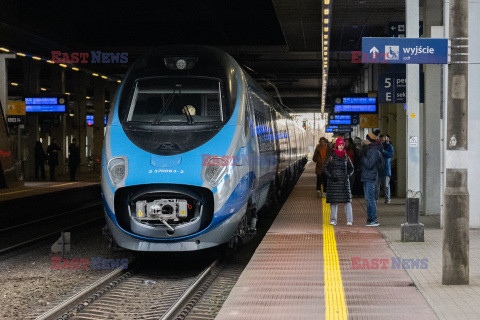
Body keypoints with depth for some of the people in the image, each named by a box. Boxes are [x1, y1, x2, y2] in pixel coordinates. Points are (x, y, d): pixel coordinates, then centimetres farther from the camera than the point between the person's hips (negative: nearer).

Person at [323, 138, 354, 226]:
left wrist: (348, 175, 0)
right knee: (333, 201, -1)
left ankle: (349, 220, -9)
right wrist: (330, 176, -8)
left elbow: (351, 168, 19)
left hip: (344, 181, 1)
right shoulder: (331, 157, 4)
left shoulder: (346, 157, 9)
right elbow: (325, 168, 5)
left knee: (347, 200, -8)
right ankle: (333, 220, 7)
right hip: (333, 182, -1)